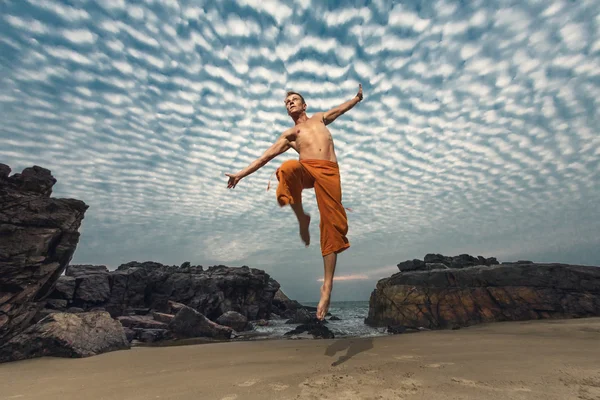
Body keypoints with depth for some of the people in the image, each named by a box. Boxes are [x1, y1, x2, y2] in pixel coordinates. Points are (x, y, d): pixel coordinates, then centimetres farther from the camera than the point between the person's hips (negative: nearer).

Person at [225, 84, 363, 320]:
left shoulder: (319, 118, 33)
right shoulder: (288, 135, 26)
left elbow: (343, 108, 42)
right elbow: (267, 155, 17)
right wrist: (241, 174, 9)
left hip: (328, 170, 1)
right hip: (305, 169, 0)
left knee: (331, 225, -11)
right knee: (287, 168, -38)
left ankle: (327, 287, -6)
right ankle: (301, 218, -15)